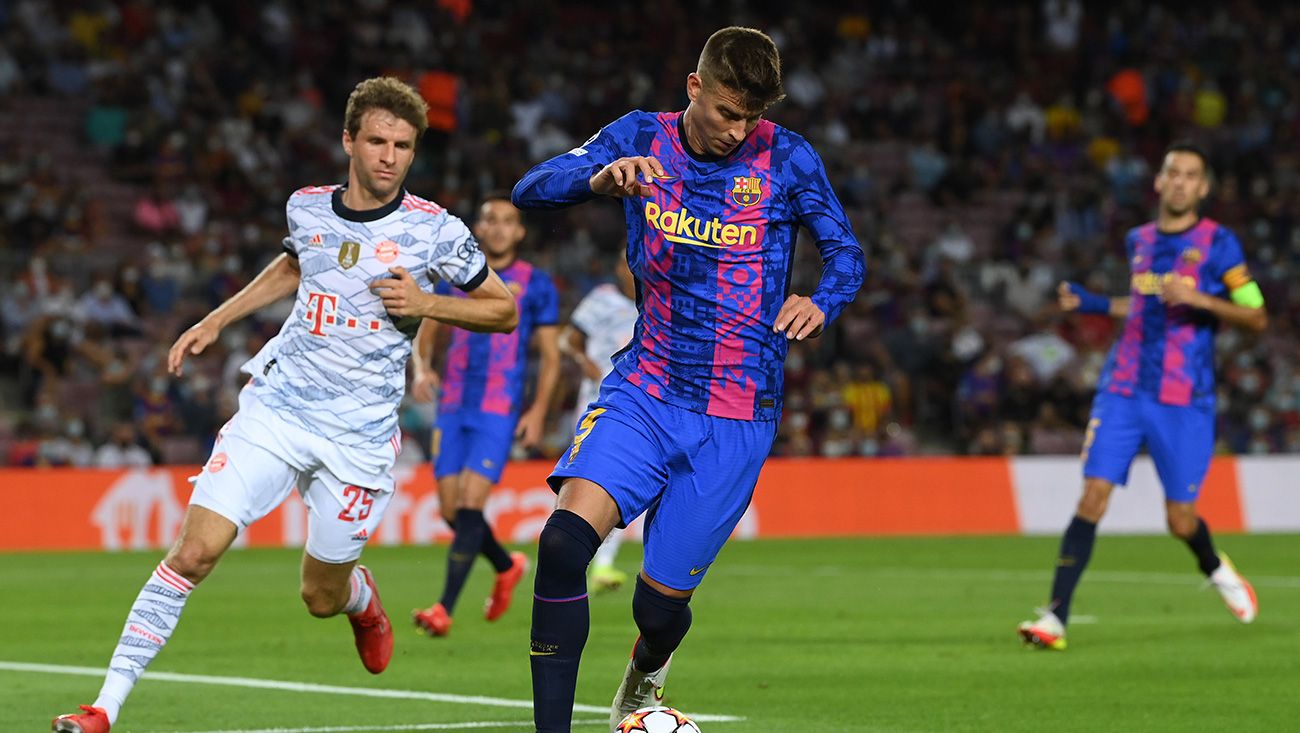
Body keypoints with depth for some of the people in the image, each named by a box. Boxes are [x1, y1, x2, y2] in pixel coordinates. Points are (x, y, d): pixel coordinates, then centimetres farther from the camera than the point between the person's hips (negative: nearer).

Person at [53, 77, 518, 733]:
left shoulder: (432, 229, -6)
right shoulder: (307, 208, 4)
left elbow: (504, 309, 3)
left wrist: (426, 304, -13)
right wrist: (215, 321, 24)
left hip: (359, 433, -2)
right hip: (275, 407, 2)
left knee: (321, 599, 7)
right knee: (193, 552, -14)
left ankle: (361, 597, 47)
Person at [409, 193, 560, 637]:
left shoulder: (535, 285, 2)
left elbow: (550, 356, 4)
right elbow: (426, 332, 18)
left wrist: (538, 411, -7)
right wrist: (422, 369, -3)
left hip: (499, 412, -4)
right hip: (453, 407, 4)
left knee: (470, 505, -15)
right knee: (451, 509, 4)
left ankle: (445, 609, -17)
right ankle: (507, 567, 32)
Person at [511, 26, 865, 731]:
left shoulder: (786, 158, -4)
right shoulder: (642, 137, 1)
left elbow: (846, 254, 6)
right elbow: (531, 189, -7)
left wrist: (821, 303, -17)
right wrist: (600, 177, -29)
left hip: (737, 416, -1)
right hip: (644, 390, 1)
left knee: (659, 604, 1)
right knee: (563, 541, -24)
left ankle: (645, 673, 39)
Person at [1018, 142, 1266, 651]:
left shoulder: (1217, 243, -3)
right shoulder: (1139, 241, 12)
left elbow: (1257, 318, -6)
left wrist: (1200, 299, -19)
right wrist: (1089, 304, 16)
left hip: (1185, 402, -3)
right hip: (1124, 391, 3)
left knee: (1180, 522, 0)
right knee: (1093, 496, -12)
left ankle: (1216, 568, 36)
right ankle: (1055, 618, -14)